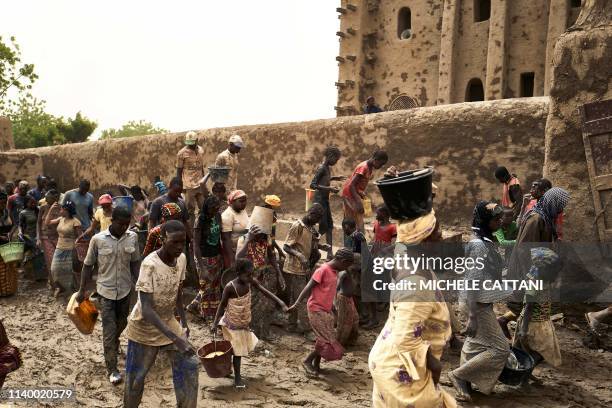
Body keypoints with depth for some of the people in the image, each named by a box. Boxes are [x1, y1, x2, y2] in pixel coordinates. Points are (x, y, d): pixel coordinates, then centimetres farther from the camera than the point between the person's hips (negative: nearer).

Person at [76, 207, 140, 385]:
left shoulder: (133, 237, -6)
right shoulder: (98, 239, -12)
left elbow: (135, 262, 4)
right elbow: (88, 265, -3)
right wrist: (82, 290, 0)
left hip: (125, 289, 3)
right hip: (106, 290, -3)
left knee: (121, 324, 21)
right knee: (109, 330, -4)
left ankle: (114, 345, 53)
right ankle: (112, 370, 6)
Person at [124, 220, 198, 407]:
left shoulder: (182, 259, -9)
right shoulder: (150, 264, -29)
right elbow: (146, 309, -33)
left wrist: (183, 320, 11)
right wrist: (175, 338, -39)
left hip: (168, 322, 6)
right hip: (144, 328, -5)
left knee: (190, 366, 0)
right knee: (136, 378, 7)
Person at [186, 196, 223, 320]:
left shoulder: (218, 216, -3)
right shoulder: (201, 220, -21)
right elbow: (196, 244, -20)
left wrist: (221, 256, 11)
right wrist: (201, 266, -25)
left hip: (216, 256, 7)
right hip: (204, 257, -7)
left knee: (215, 284, 14)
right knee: (206, 285, 7)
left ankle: (195, 306, 32)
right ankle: (207, 315, 24)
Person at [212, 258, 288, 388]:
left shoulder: (251, 282, -14)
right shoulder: (230, 287, -28)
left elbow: (265, 292, -11)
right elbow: (222, 305, -16)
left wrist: (280, 302, -22)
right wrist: (215, 323, -16)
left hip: (244, 322, 6)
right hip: (232, 324, -6)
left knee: (243, 347, 19)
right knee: (237, 351, 3)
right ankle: (237, 377, 21)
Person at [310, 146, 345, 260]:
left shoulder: (327, 168, 10)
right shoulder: (321, 168, -17)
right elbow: (313, 185, -24)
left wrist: (334, 178, 24)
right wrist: (329, 188, -27)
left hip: (325, 200, 10)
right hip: (320, 200, -10)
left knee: (329, 226, 11)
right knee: (323, 227, -6)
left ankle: (329, 254, 17)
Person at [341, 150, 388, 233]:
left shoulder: (370, 167, 5)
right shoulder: (364, 167, -22)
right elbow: (351, 185, -27)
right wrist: (358, 203, -31)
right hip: (350, 194, -9)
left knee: (349, 221, 13)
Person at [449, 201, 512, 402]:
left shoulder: (487, 241, 7)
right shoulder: (479, 245, -22)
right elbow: (472, 283, -25)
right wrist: (473, 317, -26)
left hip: (483, 303, 9)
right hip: (479, 305, -9)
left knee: (474, 347, 17)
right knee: (499, 349, -2)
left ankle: (463, 387, 29)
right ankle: (458, 375, 8)